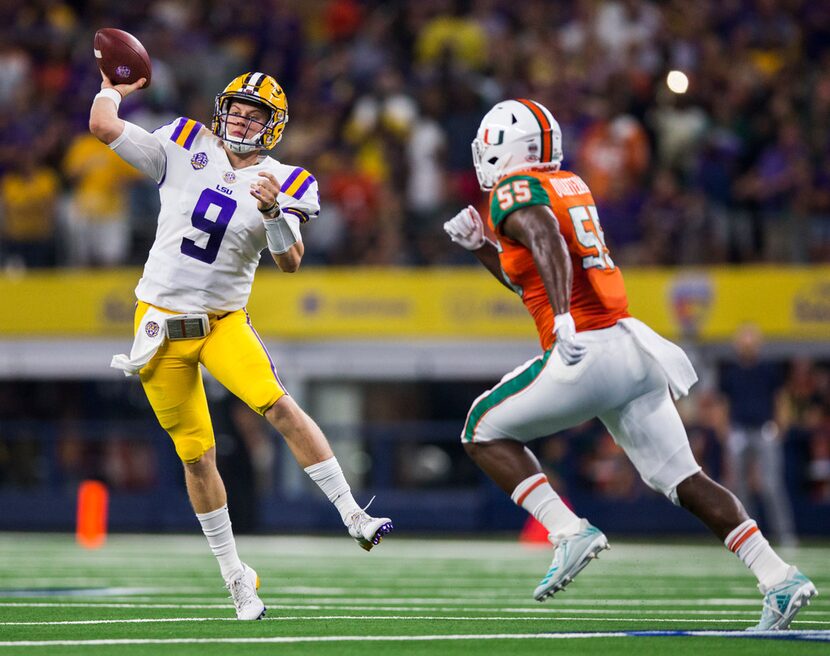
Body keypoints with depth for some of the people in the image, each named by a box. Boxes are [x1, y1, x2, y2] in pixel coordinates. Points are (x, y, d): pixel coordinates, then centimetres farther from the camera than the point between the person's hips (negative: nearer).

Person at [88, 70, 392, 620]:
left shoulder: (282, 183, -2)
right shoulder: (185, 151, 0)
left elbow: (291, 261, -15)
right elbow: (104, 126, -5)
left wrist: (273, 210, -30)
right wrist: (113, 88, 12)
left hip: (224, 321, -1)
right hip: (162, 324, 1)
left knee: (280, 405, -25)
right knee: (197, 456, 2)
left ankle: (355, 519, -23)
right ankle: (235, 575, 14)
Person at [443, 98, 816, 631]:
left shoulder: (513, 191, -4)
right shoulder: (571, 185, 21)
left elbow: (546, 241, -26)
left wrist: (563, 318, -38)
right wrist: (479, 244, 26)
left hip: (587, 353, -8)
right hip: (632, 346, 8)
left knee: (484, 432, 9)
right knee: (683, 480, 9)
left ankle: (570, 532, -5)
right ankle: (780, 577, -2)